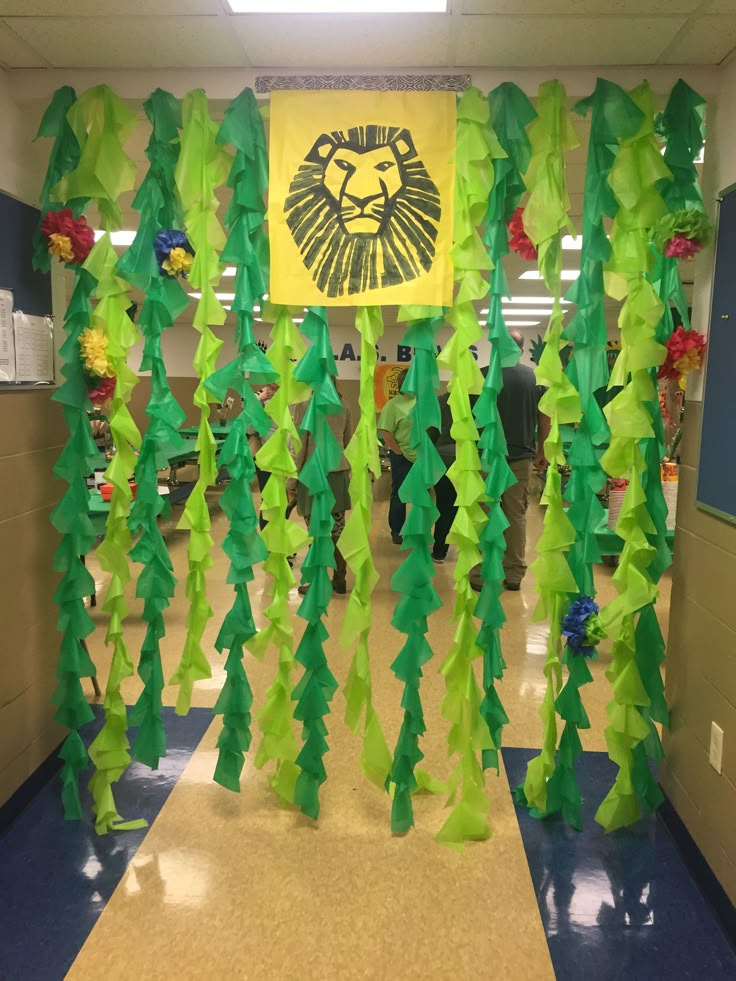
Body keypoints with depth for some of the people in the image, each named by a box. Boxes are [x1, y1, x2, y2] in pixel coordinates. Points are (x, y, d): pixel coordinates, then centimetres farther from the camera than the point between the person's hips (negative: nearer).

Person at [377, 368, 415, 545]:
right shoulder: (393, 405, -10)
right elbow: (385, 431, -15)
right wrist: (399, 452, -12)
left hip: (422, 456, 6)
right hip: (403, 457, -5)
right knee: (399, 495, 5)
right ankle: (397, 532, 15)